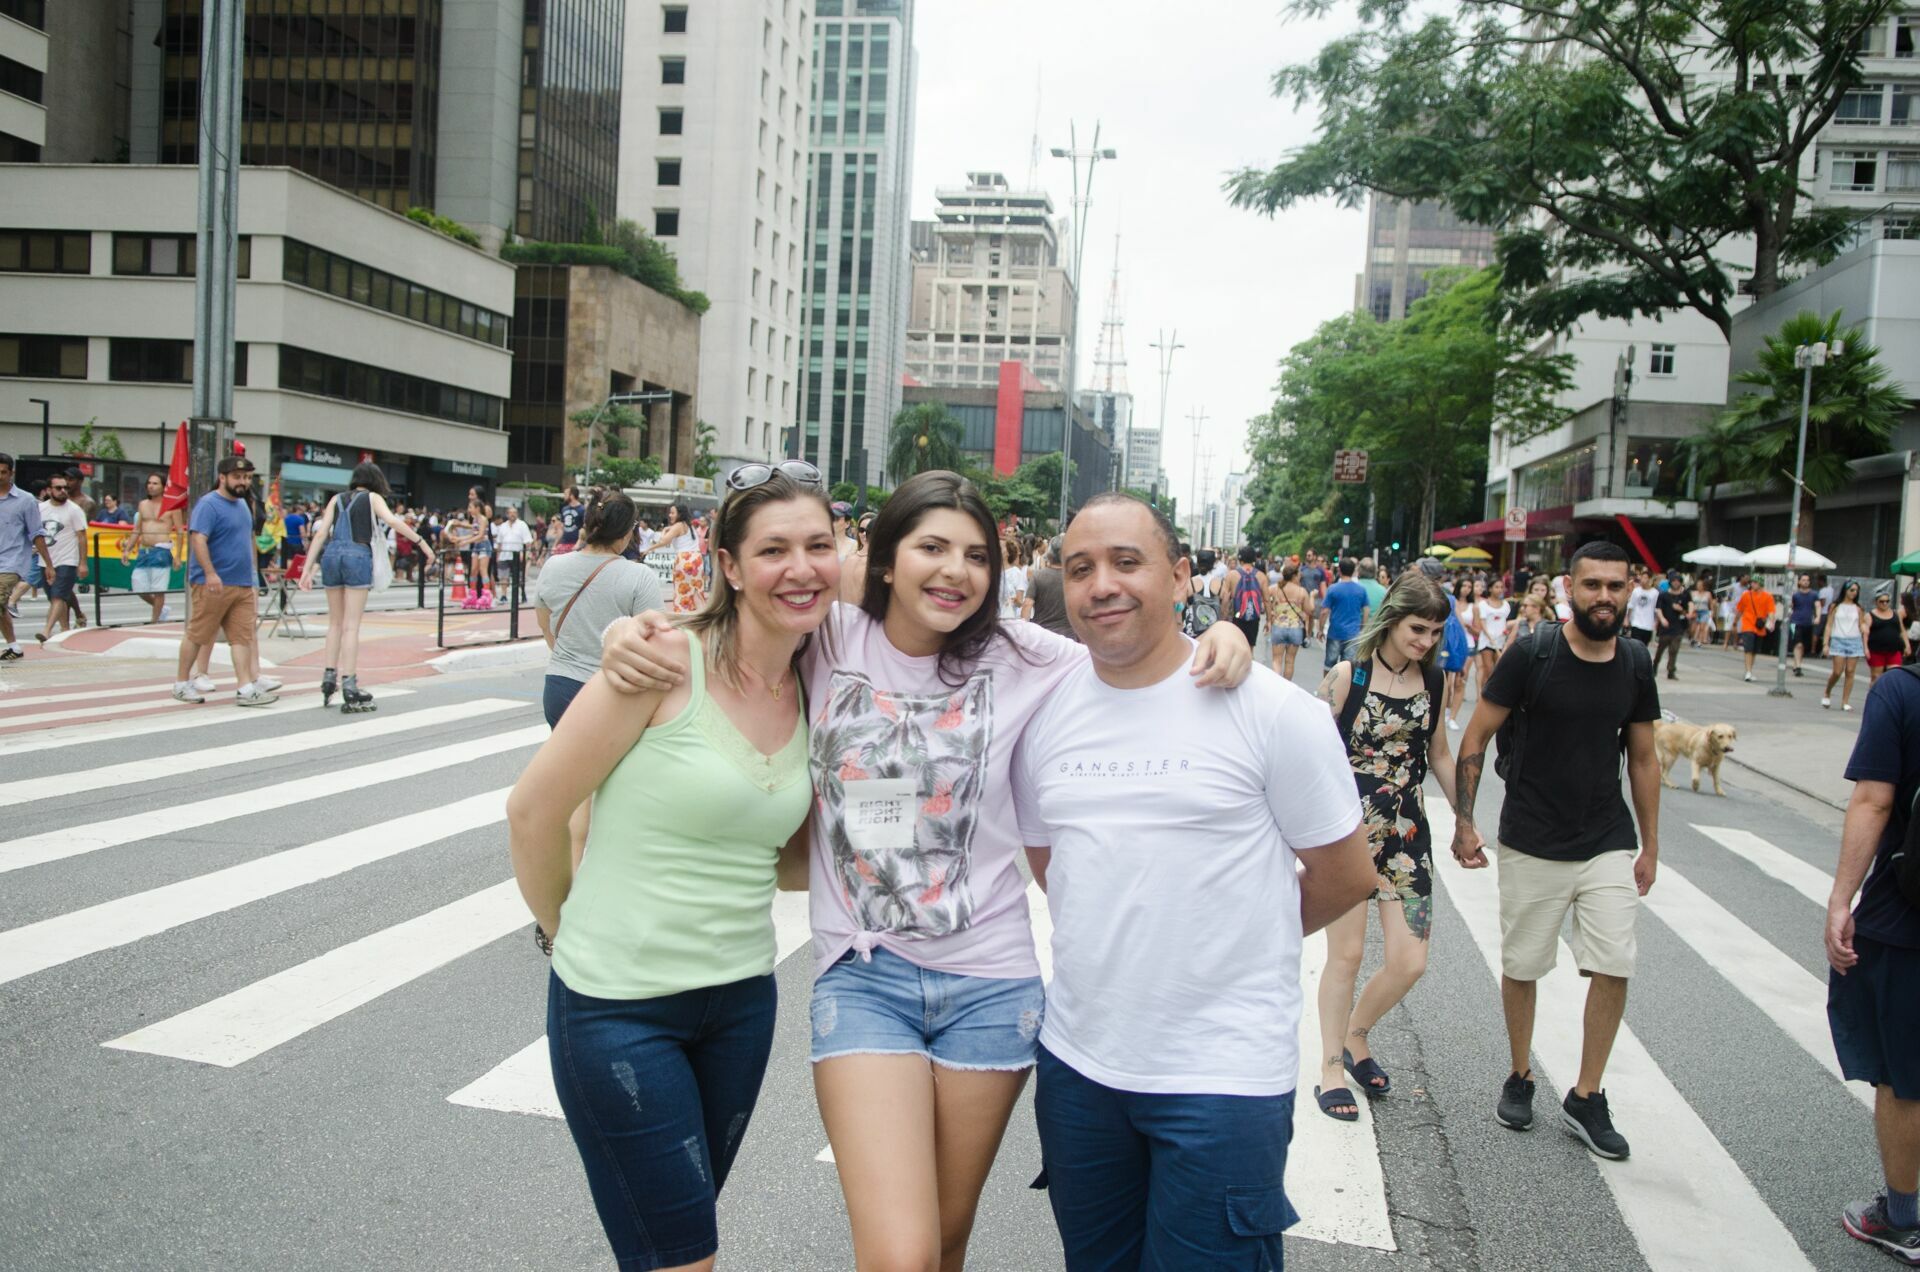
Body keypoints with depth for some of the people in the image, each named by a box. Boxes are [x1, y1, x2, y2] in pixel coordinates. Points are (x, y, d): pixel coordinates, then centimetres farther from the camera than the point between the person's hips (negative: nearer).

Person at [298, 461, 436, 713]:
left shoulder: (337, 499, 19)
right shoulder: (372, 498, 9)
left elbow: (321, 533, 10)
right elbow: (392, 521, -9)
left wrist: (308, 569, 8)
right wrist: (422, 543, -11)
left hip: (332, 554, 4)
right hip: (358, 556, -4)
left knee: (335, 623, 17)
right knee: (351, 625, -5)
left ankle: (329, 679, 14)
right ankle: (349, 687, -7)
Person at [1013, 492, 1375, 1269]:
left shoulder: (1272, 710, -11)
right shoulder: (1045, 712, 2)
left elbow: (1346, 877, -2)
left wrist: (1230, 941, 7)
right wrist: (1118, 943, 8)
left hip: (1224, 1075, -4)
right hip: (1076, 1059, 5)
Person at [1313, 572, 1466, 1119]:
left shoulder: (1434, 682, 4)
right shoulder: (1346, 677, -10)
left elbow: (1439, 754, 16)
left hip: (1407, 830, 4)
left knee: (1410, 961, 1)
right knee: (1346, 955, 4)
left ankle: (1356, 1036, 29)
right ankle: (1331, 1067, 22)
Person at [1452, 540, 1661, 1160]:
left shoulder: (1635, 663, 1)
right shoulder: (1531, 655, -11)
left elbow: (1642, 759, 10)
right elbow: (1475, 739, -7)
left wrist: (1650, 845, 11)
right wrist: (1464, 822, -12)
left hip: (1608, 845, 3)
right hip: (1531, 846, -3)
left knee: (1615, 966, -4)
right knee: (1522, 966, 9)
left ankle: (1585, 1098, 12)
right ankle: (1519, 1077, 31)